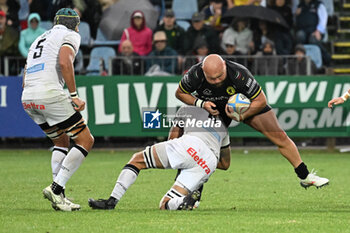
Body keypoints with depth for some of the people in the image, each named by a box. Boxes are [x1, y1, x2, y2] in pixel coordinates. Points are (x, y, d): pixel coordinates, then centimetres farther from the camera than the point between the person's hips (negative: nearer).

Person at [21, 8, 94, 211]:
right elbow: (64, 62, -14)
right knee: (85, 140, 0)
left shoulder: (40, 40, 30)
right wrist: (74, 95, -12)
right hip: (50, 94, -8)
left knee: (61, 142, 24)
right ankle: (56, 188, -12)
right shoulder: (70, 35, 7)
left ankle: (59, 195, 10)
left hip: (28, 99, 8)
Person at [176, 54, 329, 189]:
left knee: (280, 137, -5)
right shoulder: (195, 75, -34)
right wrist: (200, 103, -27)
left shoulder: (239, 74, -39)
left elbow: (261, 101, -25)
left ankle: (305, 176, 10)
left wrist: (240, 116, -34)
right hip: (212, 109, 1)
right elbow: (180, 93, -12)